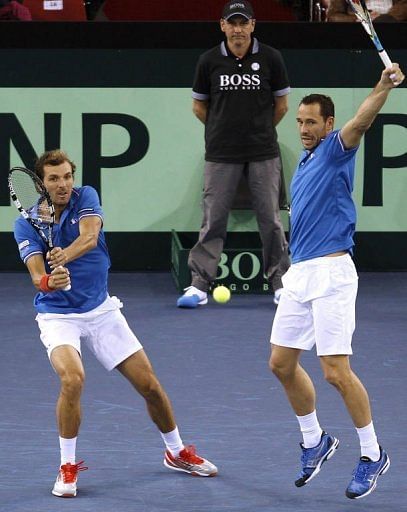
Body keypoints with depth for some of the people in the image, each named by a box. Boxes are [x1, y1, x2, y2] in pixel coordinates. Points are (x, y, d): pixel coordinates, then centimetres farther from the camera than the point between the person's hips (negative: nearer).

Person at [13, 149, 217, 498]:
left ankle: (177, 452, 29)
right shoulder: (26, 224, -10)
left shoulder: (85, 197, -7)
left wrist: (65, 255, -49)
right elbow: (37, 276, -23)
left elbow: (89, 236, -28)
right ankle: (68, 467, -13)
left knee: (149, 384, 4)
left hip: (101, 309, 3)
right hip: (57, 315, -3)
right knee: (73, 378, -30)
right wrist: (48, 281, -47)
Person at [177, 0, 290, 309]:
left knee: (270, 219, 2)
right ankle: (200, 285, 3)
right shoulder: (209, 61, 1)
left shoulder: (270, 58, -1)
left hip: (263, 153, 0)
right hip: (221, 155, 0)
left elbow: (281, 104, 9)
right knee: (213, 219, 0)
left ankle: (280, 282, 10)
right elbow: (199, 105, 13)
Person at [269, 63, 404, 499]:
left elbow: (360, 122, -27)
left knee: (336, 371, -10)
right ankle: (315, 441, 27)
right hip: (299, 273, 8)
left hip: (331, 272, -8)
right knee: (282, 363, 10)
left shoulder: (335, 150, -6)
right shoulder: (305, 160, 17)